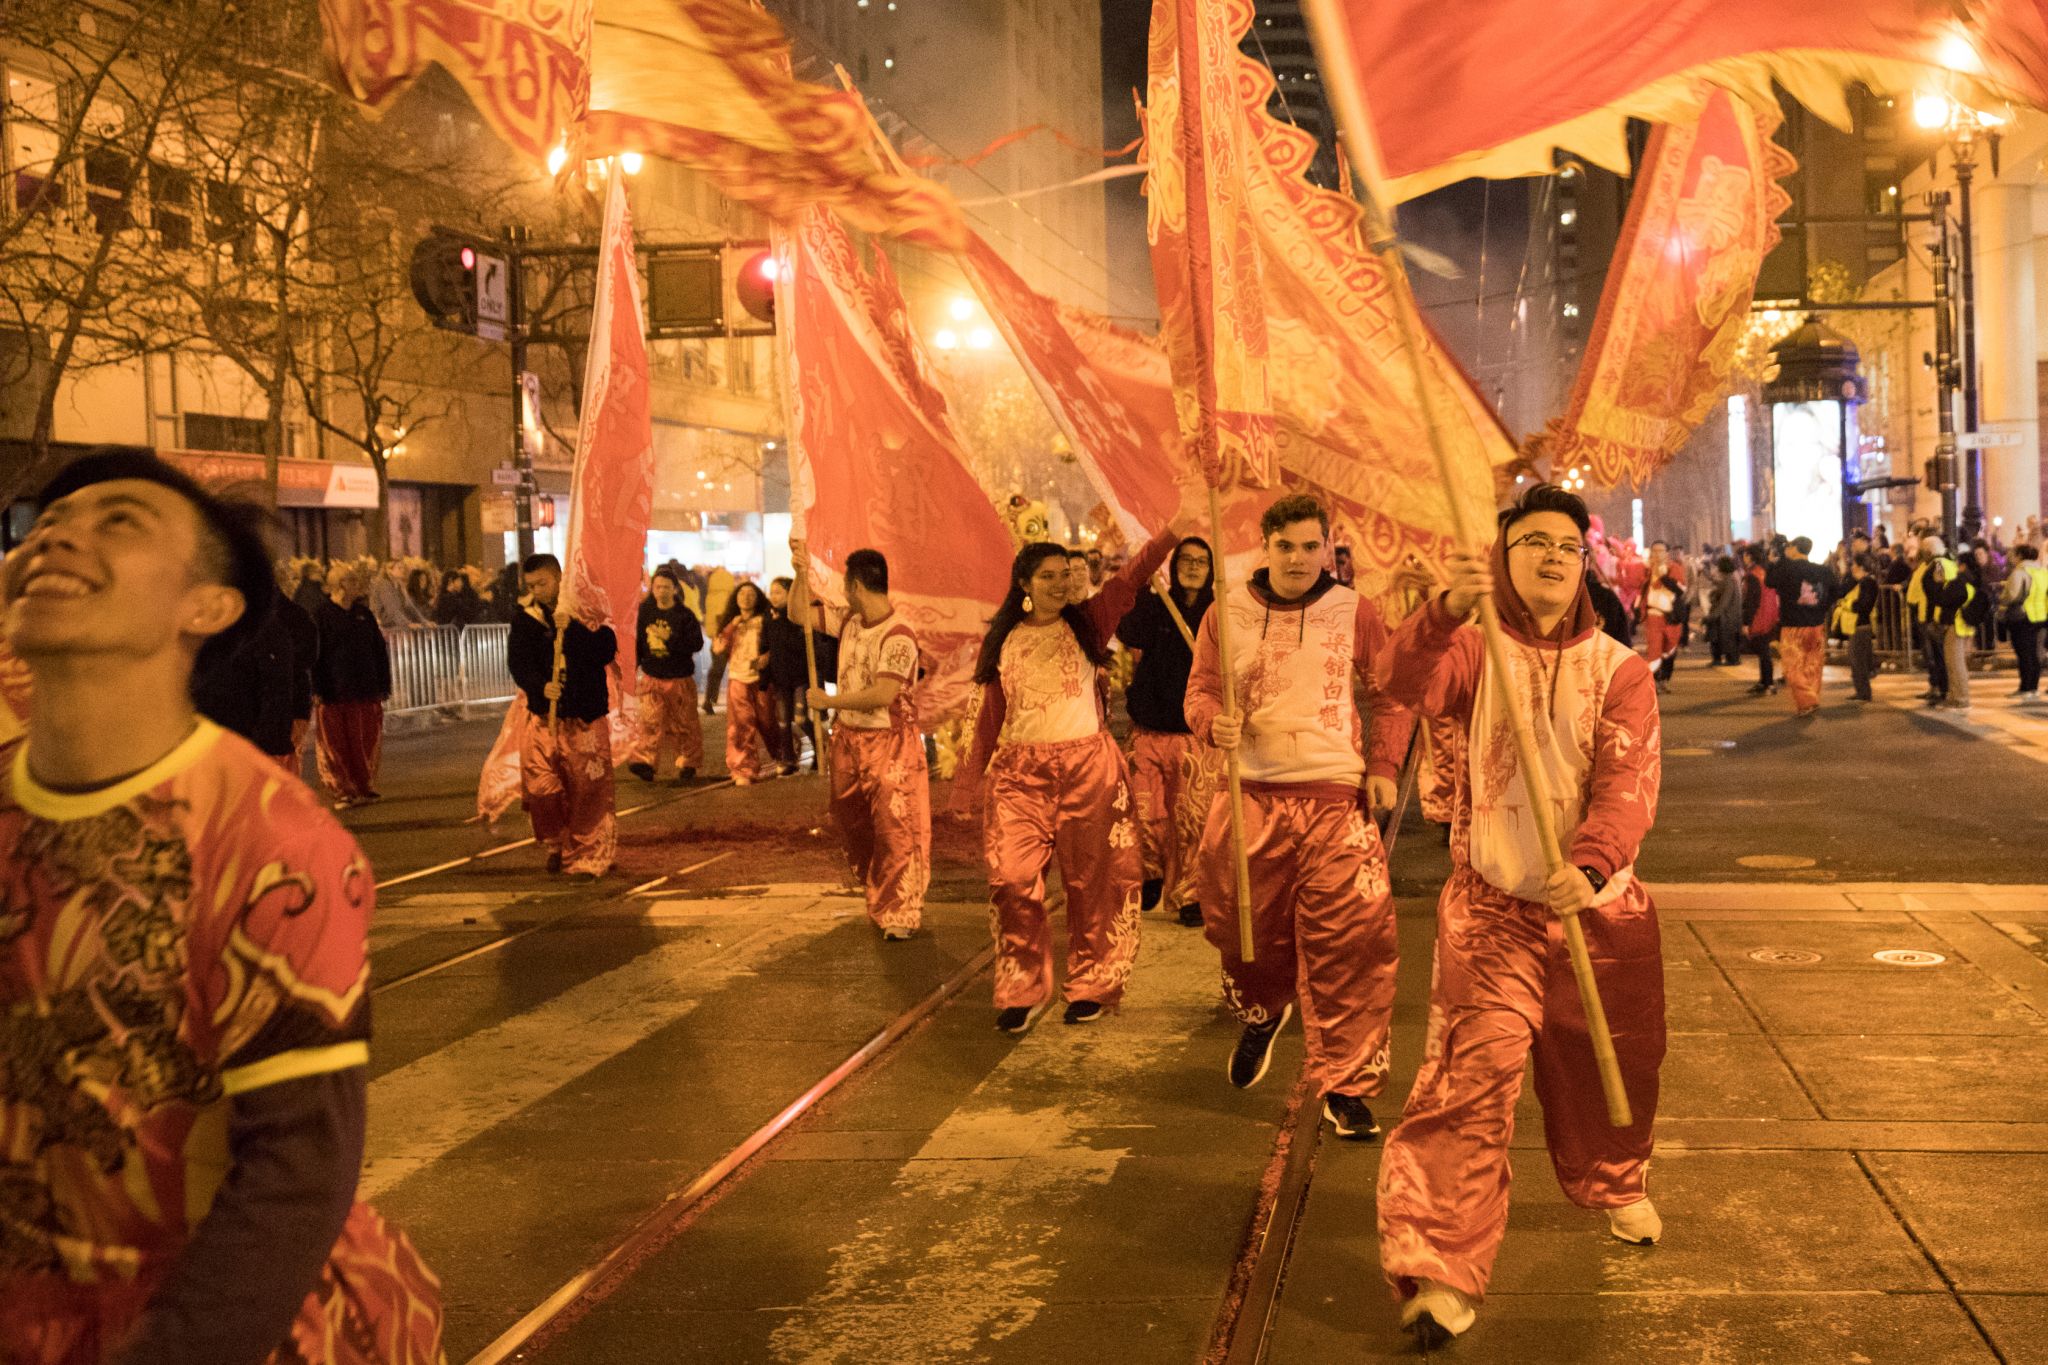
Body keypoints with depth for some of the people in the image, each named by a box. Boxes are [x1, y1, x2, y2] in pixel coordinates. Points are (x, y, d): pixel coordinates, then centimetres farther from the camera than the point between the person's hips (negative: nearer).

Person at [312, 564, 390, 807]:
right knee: (335, 744, 0)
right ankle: (343, 792, 7)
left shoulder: (363, 613, 13)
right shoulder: (322, 614, -3)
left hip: (366, 691, 5)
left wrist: (384, 685, 9)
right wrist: (318, 689, -13)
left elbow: (380, 650, 14)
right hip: (334, 694, -4)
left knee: (367, 743, 6)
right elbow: (315, 654, -7)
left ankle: (365, 789, 17)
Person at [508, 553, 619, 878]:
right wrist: (541, 686, -22)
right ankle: (556, 844, 21)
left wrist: (572, 631, -24)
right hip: (543, 716, 2)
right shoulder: (525, 620, 6)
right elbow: (518, 664, -4)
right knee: (540, 788, -4)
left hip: (585, 717, -2)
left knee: (588, 790, -3)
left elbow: (607, 653, -12)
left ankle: (587, 857, 9)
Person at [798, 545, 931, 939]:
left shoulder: (898, 636, -20)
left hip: (889, 741, -8)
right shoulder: (851, 622, 4)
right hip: (847, 737, 8)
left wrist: (829, 701, -17)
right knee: (851, 823, 17)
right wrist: (802, 570, 4)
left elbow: (883, 695, -28)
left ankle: (900, 914, 3)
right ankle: (876, 899, 34)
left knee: (895, 828, -6)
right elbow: (800, 616, 17)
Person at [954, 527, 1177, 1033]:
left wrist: (1173, 529, -23)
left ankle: (1092, 987, 20)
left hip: (1087, 767, -1)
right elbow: (991, 715, 13)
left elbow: (1134, 575, -9)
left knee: (1091, 882, 5)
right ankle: (1022, 992, 5)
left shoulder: (1086, 623, 4)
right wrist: (969, 778, 10)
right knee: (1012, 880, -9)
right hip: (1019, 772, 1)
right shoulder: (1002, 641, 9)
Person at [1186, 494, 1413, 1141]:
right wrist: (1213, 723, -13)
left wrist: (1384, 767, 0)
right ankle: (1260, 1017, 46)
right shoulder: (1229, 613, 5)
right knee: (1249, 934, 12)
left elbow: (1389, 694, 11)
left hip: (1338, 801, -1)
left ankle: (1345, 1086, 5)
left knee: (1347, 944, -7)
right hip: (1251, 797, 1)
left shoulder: (1354, 613, 3)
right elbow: (1200, 689, 9)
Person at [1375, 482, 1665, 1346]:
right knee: (1473, 1073, -15)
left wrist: (1590, 865, -34)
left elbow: (1628, 785, -15)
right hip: (1492, 909, -2)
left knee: (1608, 1070, 19)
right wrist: (1448, 612, -45)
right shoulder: (1473, 651, -1)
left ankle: (1612, 1185, 49)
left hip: (1602, 905, 3)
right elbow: (1405, 684, -25)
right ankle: (1440, 1267, -14)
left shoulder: (1619, 671, 0)